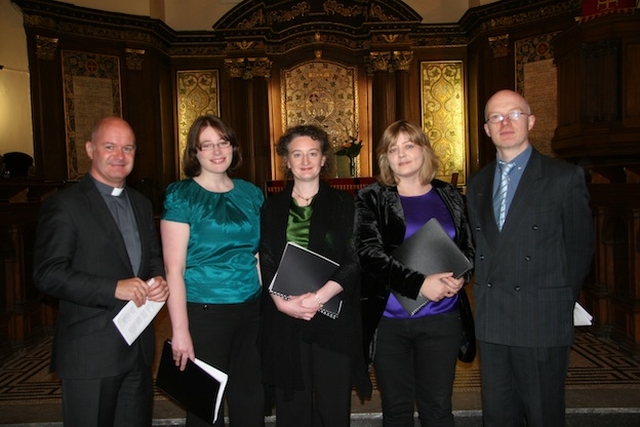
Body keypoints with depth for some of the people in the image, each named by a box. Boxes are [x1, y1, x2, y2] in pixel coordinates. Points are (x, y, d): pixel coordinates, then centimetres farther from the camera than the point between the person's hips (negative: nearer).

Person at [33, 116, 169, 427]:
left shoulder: (141, 204, 12)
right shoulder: (63, 205, -8)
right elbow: (47, 274, -15)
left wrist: (159, 280, -4)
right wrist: (114, 288, -23)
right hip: (90, 352, -6)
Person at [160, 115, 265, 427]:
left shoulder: (251, 193, 7)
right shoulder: (180, 196, -5)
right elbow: (174, 268, -10)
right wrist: (180, 331, -14)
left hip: (251, 310, 4)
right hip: (203, 312, -4)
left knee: (251, 400, 15)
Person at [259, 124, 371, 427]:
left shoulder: (343, 204, 5)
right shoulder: (272, 207, 11)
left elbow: (354, 260, -3)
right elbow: (266, 262, 4)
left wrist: (319, 296, -16)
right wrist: (283, 301, -12)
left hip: (334, 319, -1)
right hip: (284, 320, 2)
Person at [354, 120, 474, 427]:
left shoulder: (449, 197, 8)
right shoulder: (371, 199, -1)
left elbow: (468, 246, 12)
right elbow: (369, 253, -11)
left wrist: (460, 277, -10)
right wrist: (418, 283, -21)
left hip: (441, 318, 2)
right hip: (388, 318, -1)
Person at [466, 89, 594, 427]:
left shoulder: (565, 178, -3)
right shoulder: (477, 183, 10)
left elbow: (580, 247, 0)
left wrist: (559, 303, 4)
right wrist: (487, 294, 6)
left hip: (542, 322, -4)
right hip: (490, 322, 4)